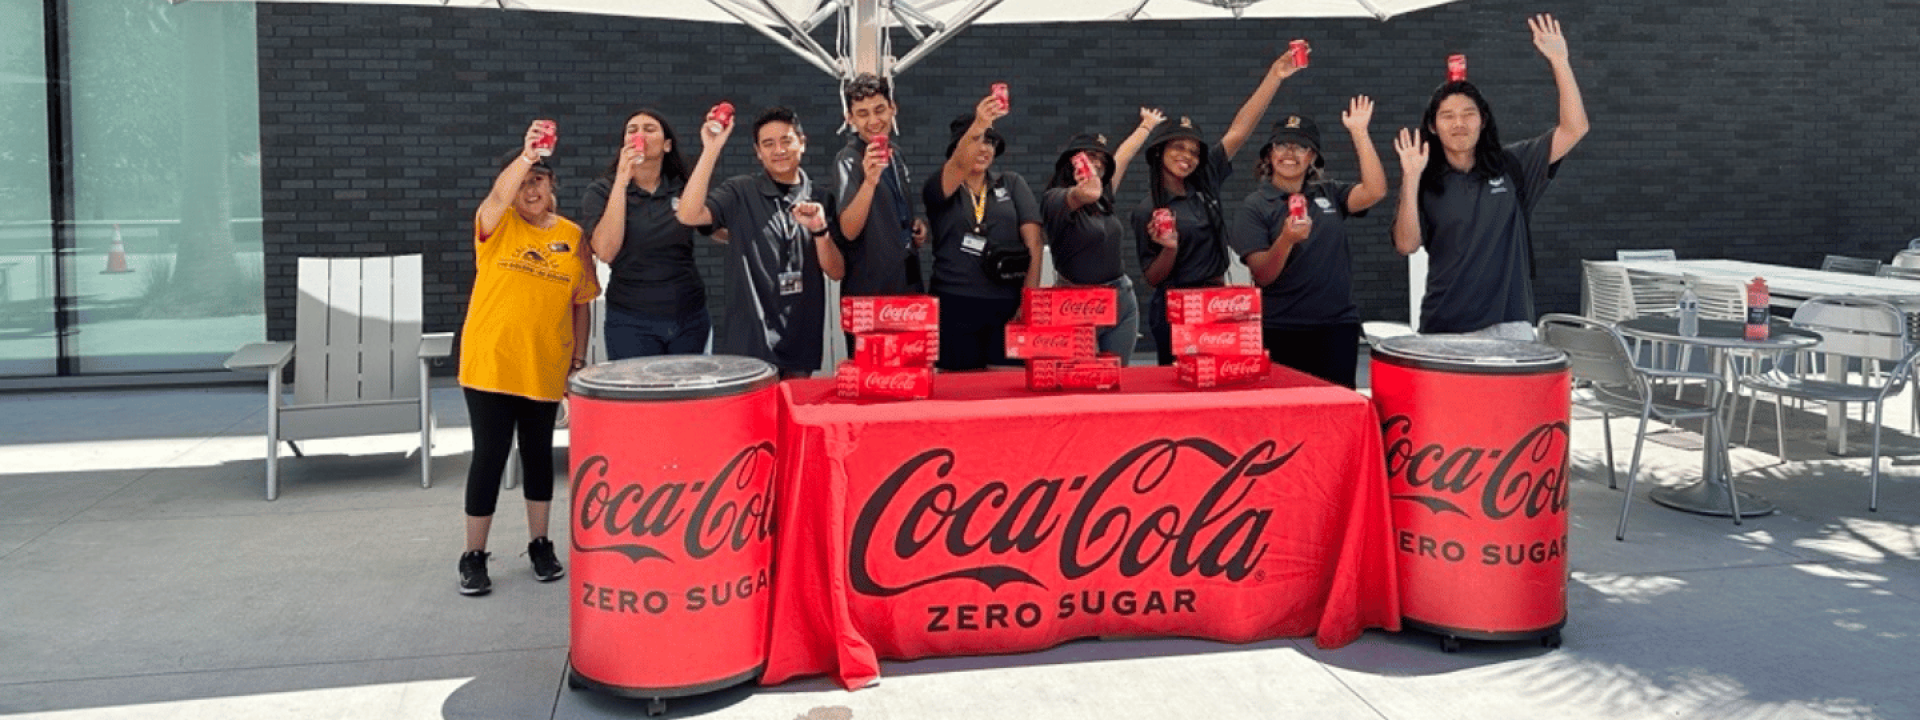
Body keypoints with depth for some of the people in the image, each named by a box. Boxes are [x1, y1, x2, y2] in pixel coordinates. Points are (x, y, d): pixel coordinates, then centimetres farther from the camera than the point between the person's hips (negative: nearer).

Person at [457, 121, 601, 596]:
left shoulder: (572, 236, 4)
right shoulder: (497, 224, -2)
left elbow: (580, 303, 8)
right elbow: (499, 193, -26)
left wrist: (579, 359, 5)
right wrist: (526, 155, -42)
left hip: (546, 366, 2)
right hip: (490, 362, -2)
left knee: (538, 452, 13)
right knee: (490, 455, 0)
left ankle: (540, 545, 27)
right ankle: (474, 556, 11)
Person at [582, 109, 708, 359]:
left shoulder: (683, 189, 6)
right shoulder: (602, 192, -1)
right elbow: (605, 252, -16)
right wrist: (622, 180, -17)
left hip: (690, 318, 3)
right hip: (632, 323, -3)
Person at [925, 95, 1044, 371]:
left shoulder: (1013, 184, 9)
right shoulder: (938, 187, 5)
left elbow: (1033, 242, 2)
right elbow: (958, 165, -18)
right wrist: (977, 125, -36)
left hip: (1008, 305, 1)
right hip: (955, 306, -1)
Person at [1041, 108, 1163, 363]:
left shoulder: (1102, 197, 12)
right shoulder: (1054, 199, -6)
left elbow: (1124, 155, 26)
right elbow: (1079, 196, -30)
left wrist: (1147, 125, 39)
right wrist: (1086, 191, -49)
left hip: (1122, 301, 6)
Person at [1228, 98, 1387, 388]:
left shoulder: (1329, 195, 10)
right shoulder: (1254, 207, 1)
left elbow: (1374, 191, -7)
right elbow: (1262, 275, -8)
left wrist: (1359, 133, -8)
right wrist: (1286, 239, -26)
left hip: (1338, 327, 3)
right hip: (1280, 333, -2)